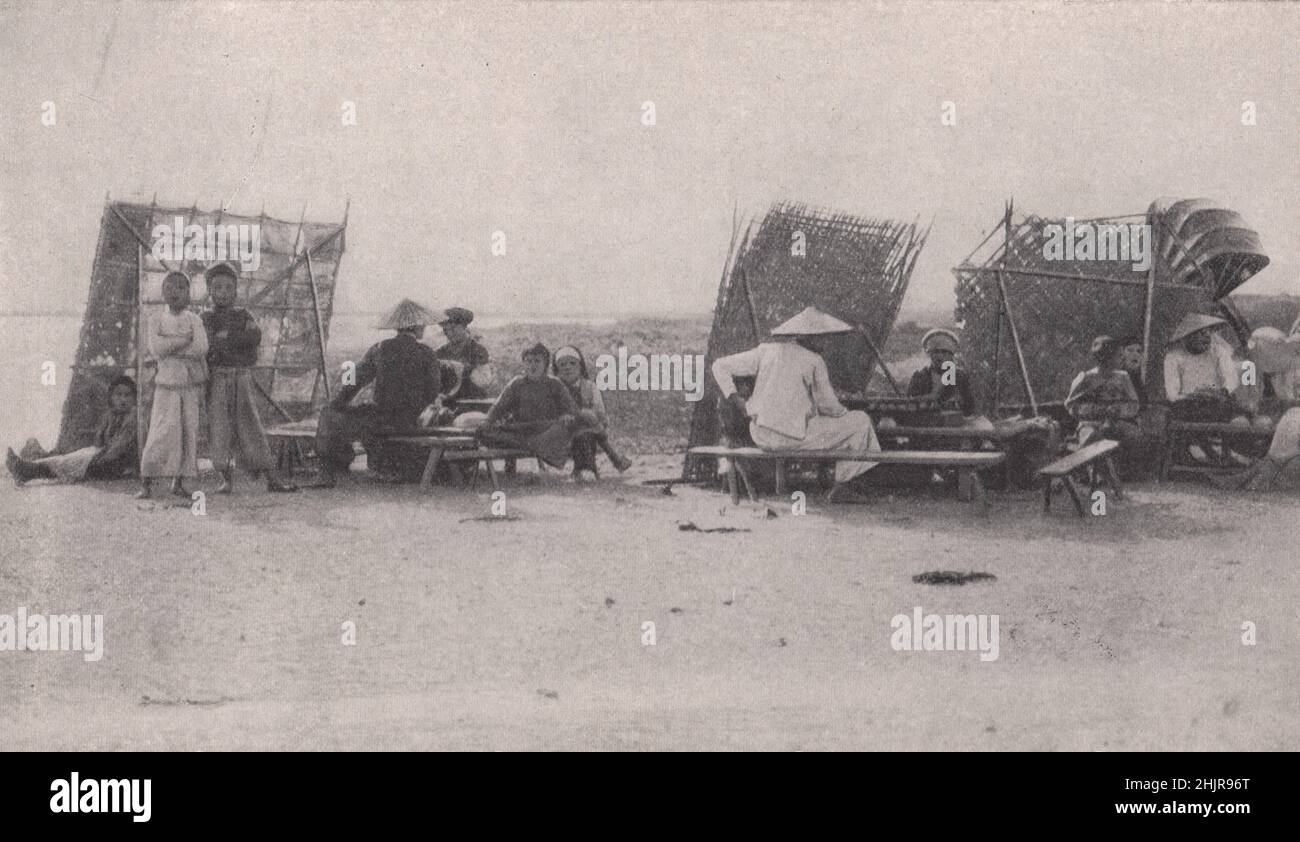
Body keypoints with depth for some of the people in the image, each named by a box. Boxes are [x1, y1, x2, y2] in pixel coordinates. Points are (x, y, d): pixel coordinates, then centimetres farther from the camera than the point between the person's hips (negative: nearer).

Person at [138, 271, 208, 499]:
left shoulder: (195, 321, 5)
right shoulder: (156, 322, 3)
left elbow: (202, 348, -12)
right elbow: (156, 347, -14)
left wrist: (170, 348, -13)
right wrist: (185, 339, -10)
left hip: (191, 386, 2)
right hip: (166, 384, -2)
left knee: (189, 432, 1)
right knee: (160, 433, -10)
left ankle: (179, 482, 10)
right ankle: (146, 484, -5)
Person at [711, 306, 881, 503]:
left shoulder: (766, 350, 8)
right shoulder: (814, 361, -6)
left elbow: (720, 366, 9)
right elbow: (828, 406, 0)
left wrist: (736, 400, 7)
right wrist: (845, 413, 21)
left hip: (761, 436, 7)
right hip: (793, 438, -7)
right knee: (860, 421, 7)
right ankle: (843, 488, 14)